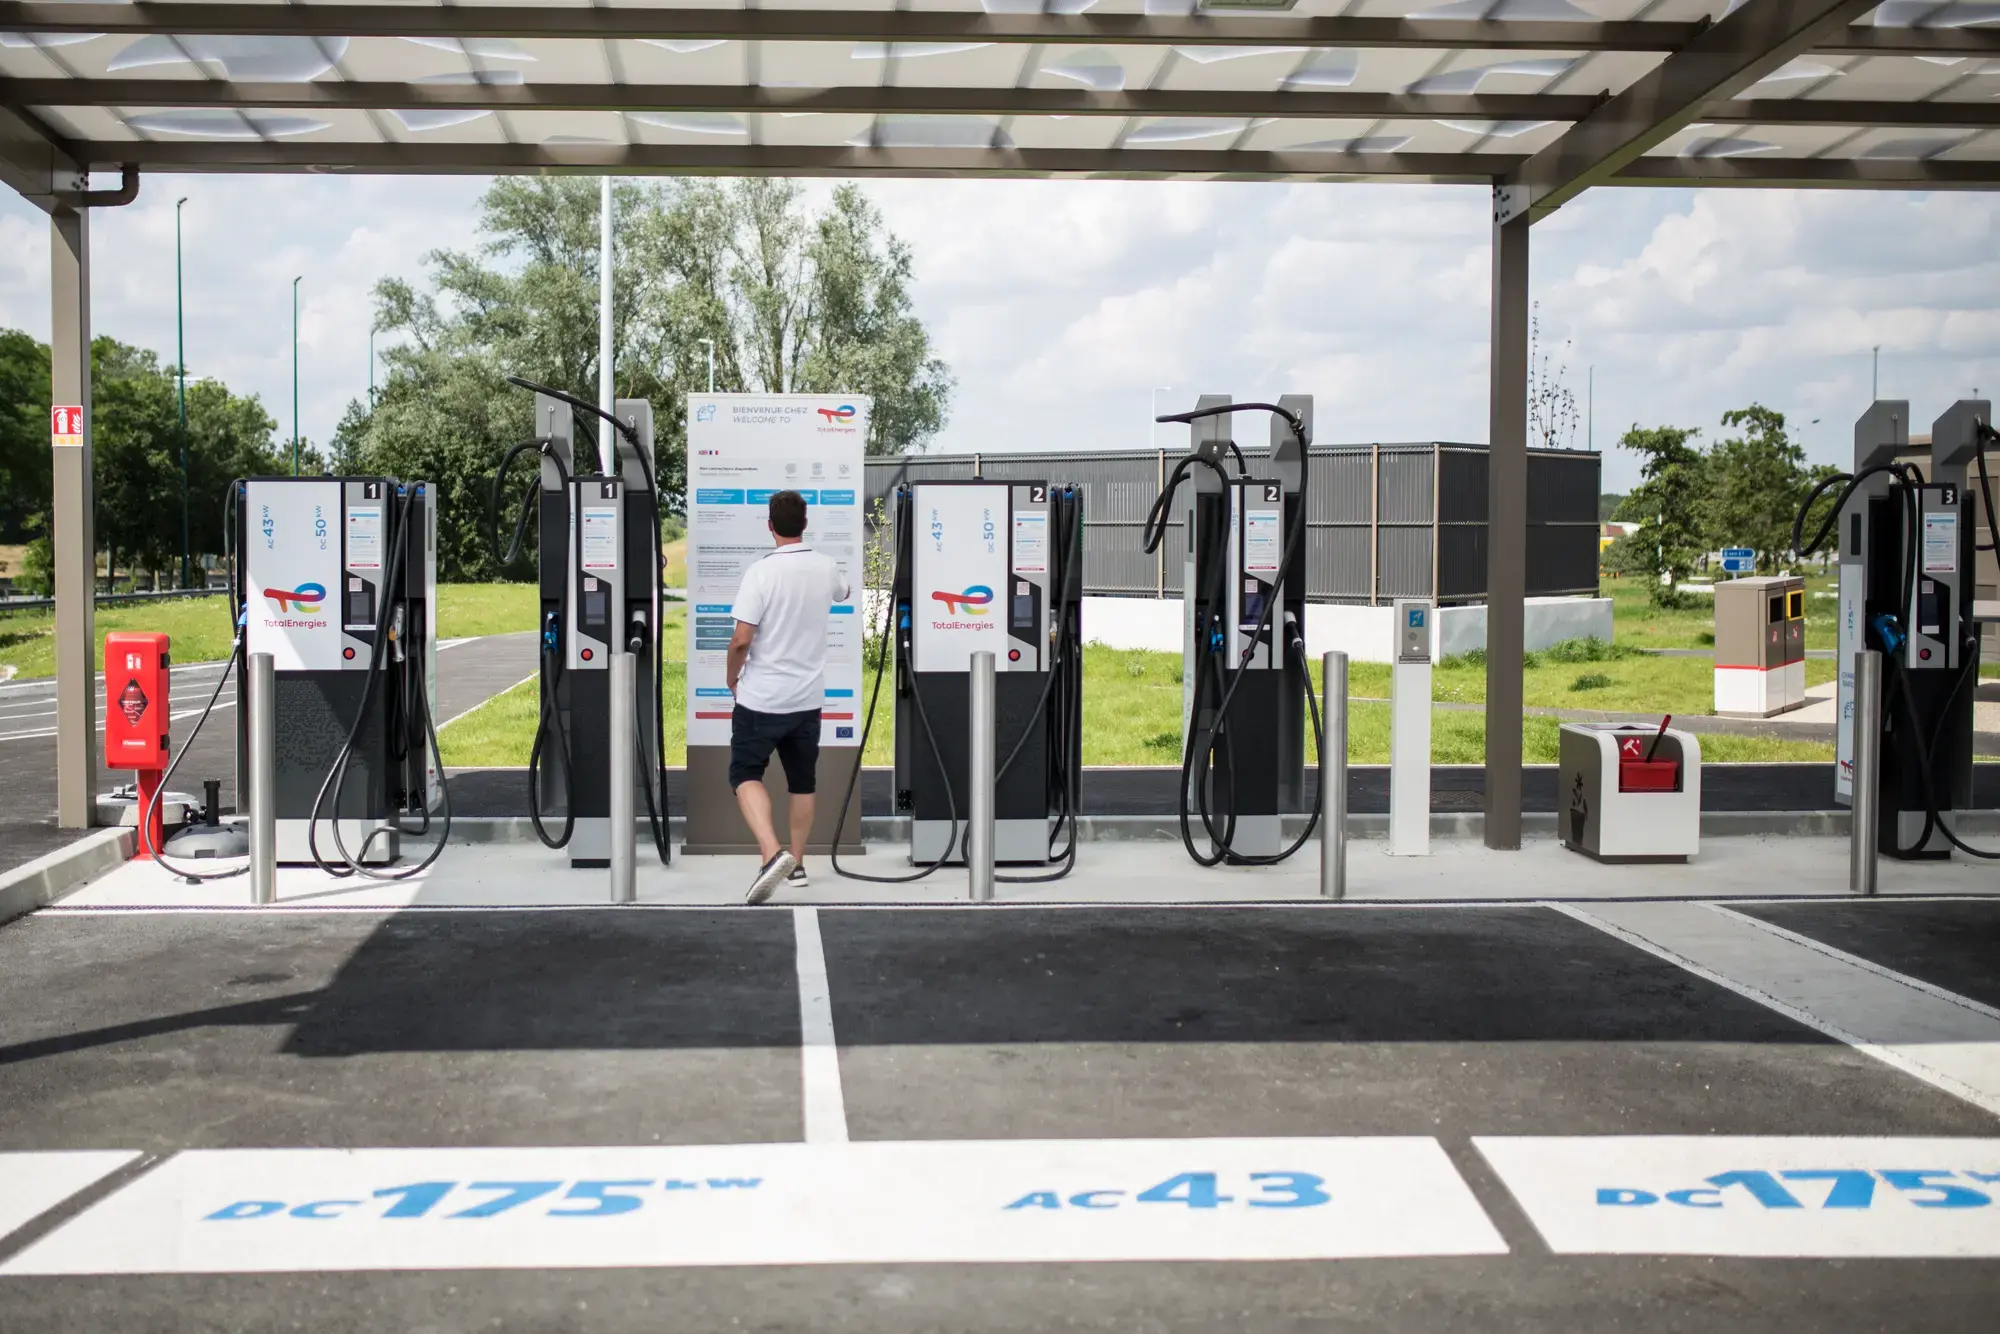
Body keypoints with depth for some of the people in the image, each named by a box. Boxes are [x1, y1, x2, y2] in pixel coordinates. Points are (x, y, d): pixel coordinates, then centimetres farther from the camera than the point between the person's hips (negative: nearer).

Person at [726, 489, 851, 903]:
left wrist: (732, 677, 0)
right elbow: (844, 593, 25)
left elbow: (741, 639, -18)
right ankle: (795, 865, 23)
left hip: (761, 697, -5)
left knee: (745, 775, 3)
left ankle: (773, 853, -18)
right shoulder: (825, 568, 0)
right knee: (802, 782, 16)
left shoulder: (761, 572, -17)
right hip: (808, 697, 5)